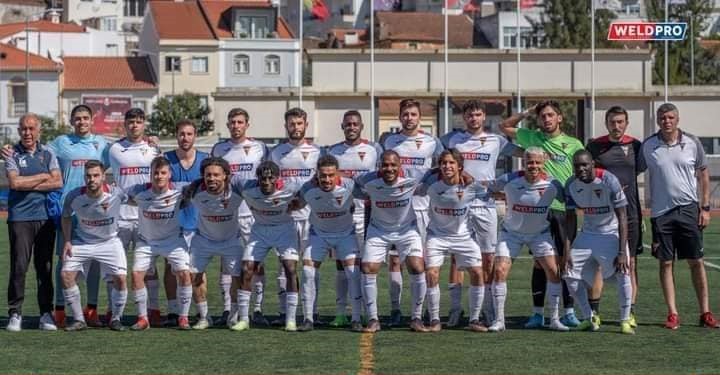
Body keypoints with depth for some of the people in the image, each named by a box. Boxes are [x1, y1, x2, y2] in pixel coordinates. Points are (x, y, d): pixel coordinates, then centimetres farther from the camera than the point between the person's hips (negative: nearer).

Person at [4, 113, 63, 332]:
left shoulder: (48, 154, 12)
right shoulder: (12, 154, 5)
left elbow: (58, 182, 0)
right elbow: (14, 182, -10)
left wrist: (28, 185, -6)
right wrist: (44, 177, -2)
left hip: (45, 216, 2)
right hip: (20, 217, -2)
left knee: (45, 266, 3)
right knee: (19, 266, -6)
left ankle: (46, 313, 8)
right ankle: (15, 314, -1)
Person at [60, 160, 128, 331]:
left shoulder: (116, 194, -22)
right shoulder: (74, 196, -18)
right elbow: (66, 217, 3)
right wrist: (67, 241, -3)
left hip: (109, 241, -1)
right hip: (81, 241, 1)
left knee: (120, 278, -14)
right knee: (66, 275, -11)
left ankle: (116, 319, 10)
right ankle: (79, 320, 6)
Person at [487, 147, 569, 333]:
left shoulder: (552, 184, -16)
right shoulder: (510, 180, -20)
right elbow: (487, 188, -3)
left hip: (540, 233, 1)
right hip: (511, 232, -1)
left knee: (554, 271, -9)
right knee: (499, 271, -14)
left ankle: (554, 320, 5)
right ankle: (499, 321, -2)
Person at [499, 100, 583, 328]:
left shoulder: (574, 145, 6)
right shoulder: (532, 138, 10)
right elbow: (504, 126, 19)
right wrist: (527, 113, 12)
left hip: (564, 208, -1)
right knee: (540, 261, 4)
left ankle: (569, 312, 6)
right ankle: (538, 313, 9)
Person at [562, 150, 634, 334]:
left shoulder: (609, 181, -23)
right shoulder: (571, 185, -10)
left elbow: (622, 217, -22)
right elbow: (570, 219, -2)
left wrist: (622, 252, -28)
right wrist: (567, 251, -9)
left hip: (612, 233, -5)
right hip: (588, 234, 5)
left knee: (622, 272, -22)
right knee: (570, 273, -4)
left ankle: (625, 321, -8)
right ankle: (589, 318, 11)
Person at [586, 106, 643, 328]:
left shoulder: (635, 146, 7)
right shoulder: (594, 147, 4)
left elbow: (639, 170, 15)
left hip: (630, 214, 1)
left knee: (630, 263, 3)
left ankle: (630, 313, 8)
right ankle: (594, 312, 3)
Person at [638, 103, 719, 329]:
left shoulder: (692, 143, 1)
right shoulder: (647, 146, 0)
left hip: (688, 209, 0)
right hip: (661, 212, 0)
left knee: (696, 262, 2)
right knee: (666, 263, 1)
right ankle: (672, 314, 6)